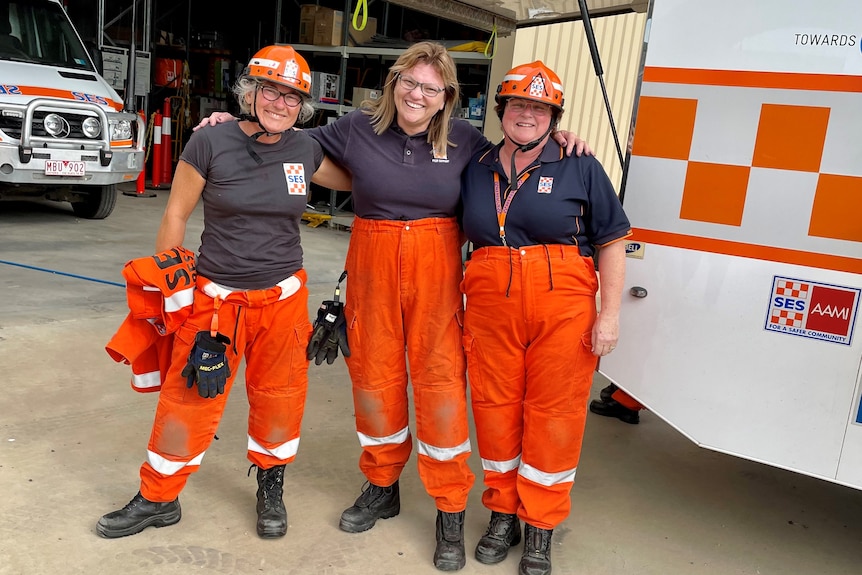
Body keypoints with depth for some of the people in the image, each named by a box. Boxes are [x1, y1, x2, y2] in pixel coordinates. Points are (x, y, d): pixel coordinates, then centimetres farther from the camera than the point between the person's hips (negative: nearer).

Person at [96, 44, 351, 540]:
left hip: (283, 296, 3)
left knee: (279, 397, 13)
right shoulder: (211, 144, -11)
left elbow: (352, 181, 17)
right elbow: (176, 215, -3)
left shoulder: (305, 151, -1)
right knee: (188, 399, 5)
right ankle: (158, 499, 27)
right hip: (216, 295, -2)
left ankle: (271, 489, 37)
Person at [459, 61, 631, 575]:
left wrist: (610, 316, -7)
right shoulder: (477, 169, 11)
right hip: (491, 306, 3)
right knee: (496, 407, 9)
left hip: (562, 307, -3)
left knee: (553, 412, 4)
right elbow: (459, 237, 18)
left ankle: (541, 528, 21)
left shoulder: (581, 169, 1)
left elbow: (612, 243, -1)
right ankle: (503, 513, 28)